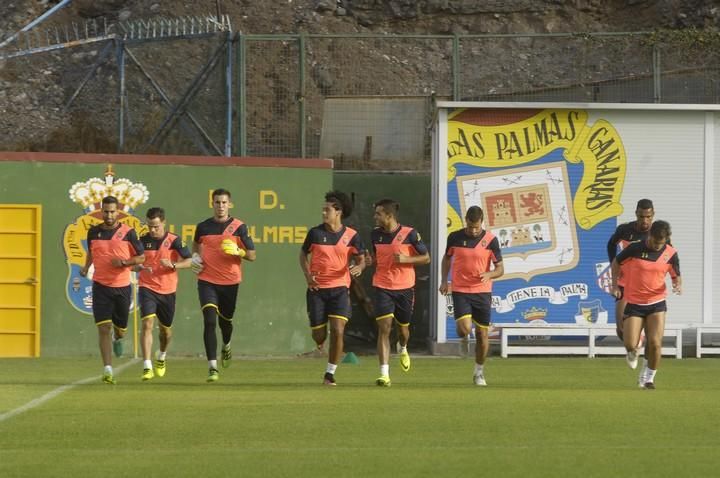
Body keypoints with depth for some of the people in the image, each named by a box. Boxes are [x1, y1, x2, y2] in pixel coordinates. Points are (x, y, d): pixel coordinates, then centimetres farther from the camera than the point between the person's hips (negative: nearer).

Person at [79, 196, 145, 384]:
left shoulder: (128, 232, -4)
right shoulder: (94, 232, 4)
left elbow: (141, 257, 1)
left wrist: (124, 262, -15)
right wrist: (86, 267, 7)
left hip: (122, 286, 0)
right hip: (100, 286, 0)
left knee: (120, 329, 12)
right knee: (104, 328, -11)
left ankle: (117, 339, 51)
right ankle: (108, 370, -12)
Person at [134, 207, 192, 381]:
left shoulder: (174, 241, -4)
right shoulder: (143, 241, 0)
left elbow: (188, 261, -4)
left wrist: (173, 265, -23)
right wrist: (140, 267, -17)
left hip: (167, 290, 1)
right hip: (147, 288, -1)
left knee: (165, 328, 15)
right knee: (147, 324, -18)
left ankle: (162, 356, 47)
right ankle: (147, 368, -22)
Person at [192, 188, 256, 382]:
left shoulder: (239, 227, -3)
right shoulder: (203, 227, 3)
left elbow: (252, 255, -2)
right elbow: (196, 243, 25)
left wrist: (238, 251, -21)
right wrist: (196, 256, 6)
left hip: (230, 281, 0)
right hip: (207, 281, 0)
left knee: (225, 320, 17)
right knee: (209, 321, -15)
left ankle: (226, 345, 53)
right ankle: (212, 367, -19)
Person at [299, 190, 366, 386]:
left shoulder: (351, 236, -1)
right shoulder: (315, 233, 0)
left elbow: (361, 259, 8)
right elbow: (303, 254, 12)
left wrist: (358, 267, -16)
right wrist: (307, 275, -4)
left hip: (339, 288, -1)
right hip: (317, 289, 1)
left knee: (338, 331, -15)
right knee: (319, 335, 2)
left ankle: (330, 373, -3)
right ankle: (320, 340, 42)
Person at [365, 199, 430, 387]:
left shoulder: (409, 234, -9)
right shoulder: (375, 234, 3)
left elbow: (426, 258, -3)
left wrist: (405, 259, -18)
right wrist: (369, 261, -4)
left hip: (405, 287, -1)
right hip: (382, 287, 2)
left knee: (403, 328, 14)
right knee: (384, 327, -13)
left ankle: (403, 350, 53)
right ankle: (384, 374, -16)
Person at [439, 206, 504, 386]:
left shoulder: (490, 240, -6)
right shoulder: (455, 237, -2)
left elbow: (500, 269, -3)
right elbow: (447, 258, 17)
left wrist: (489, 274, -25)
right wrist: (444, 280, 6)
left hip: (482, 292, 0)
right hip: (460, 291, 0)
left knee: (482, 334, 3)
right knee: (464, 329, -18)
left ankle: (479, 372, 21)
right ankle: (463, 337, 21)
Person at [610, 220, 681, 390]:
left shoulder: (670, 253, -5)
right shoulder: (635, 249, -12)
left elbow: (676, 276, 8)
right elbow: (616, 262, 5)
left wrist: (678, 285, -14)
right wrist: (615, 284, -5)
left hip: (657, 303, 1)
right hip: (634, 303, -1)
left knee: (655, 344, -11)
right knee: (630, 345, -7)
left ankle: (648, 377, 13)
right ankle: (632, 353, 33)